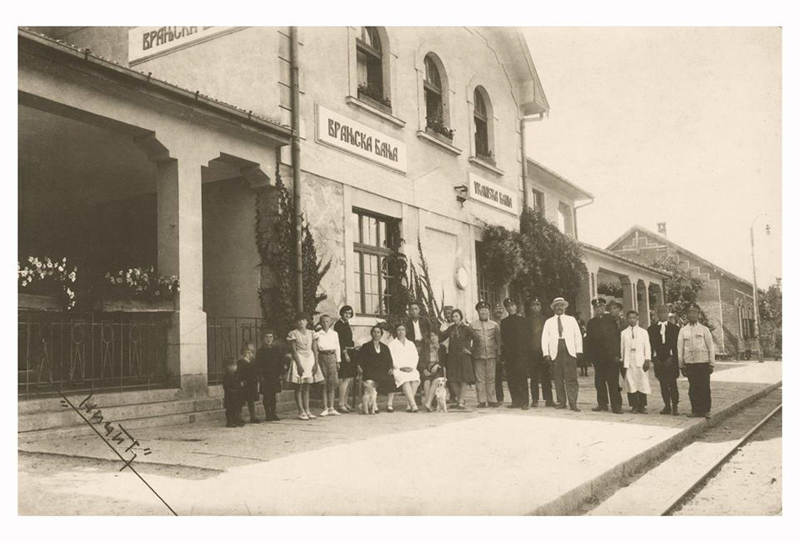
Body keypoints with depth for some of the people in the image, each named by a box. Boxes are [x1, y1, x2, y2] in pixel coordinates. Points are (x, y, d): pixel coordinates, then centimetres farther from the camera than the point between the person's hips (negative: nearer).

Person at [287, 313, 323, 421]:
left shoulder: (311, 333, 10)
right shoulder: (293, 333, -3)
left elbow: (314, 349, 7)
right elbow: (293, 350, -8)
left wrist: (315, 363, -4)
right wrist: (299, 365, -16)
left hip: (310, 359, 4)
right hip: (299, 360, -4)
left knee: (307, 388, 6)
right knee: (299, 388, -3)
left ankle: (307, 411, 8)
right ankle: (302, 412, -3)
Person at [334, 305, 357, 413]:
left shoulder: (346, 323, 18)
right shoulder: (339, 324, -10)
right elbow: (339, 340, -17)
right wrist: (345, 353, -20)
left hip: (349, 352, 10)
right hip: (343, 353, -10)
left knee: (350, 378, 11)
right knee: (346, 379, -12)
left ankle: (345, 403, 17)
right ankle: (341, 404, -10)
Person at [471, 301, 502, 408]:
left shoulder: (494, 325, 9)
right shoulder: (472, 325, 6)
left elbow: (499, 340, 10)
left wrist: (499, 354, 3)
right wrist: (470, 353, 0)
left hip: (491, 355, 1)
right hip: (478, 356, -1)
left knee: (491, 378, 2)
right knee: (480, 379, 0)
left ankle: (492, 400, 8)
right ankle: (482, 401, 5)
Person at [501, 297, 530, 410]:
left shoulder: (522, 320, 8)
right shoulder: (504, 322, 14)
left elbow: (525, 337, 5)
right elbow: (502, 338, 10)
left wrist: (525, 352, -5)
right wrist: (503, 355, 3)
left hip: (521, 354, -3)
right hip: (509, 354, 3)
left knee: (521, 378, -8)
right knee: (511, 379, 1)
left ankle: (524, 402, -7)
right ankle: (515, 401, 7)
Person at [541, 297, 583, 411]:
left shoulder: (571, 320, 14)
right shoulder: (549, 322, 13)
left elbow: (578, 335, 11)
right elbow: (544, 338, 8)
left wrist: (579, 350, 1)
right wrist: (546, 353, -2)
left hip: (569, 350, -1)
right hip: (555, 351, 1)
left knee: (571, 378, -7)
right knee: (558, 378, 0)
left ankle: (573, 403, -5)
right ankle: (561, 402, 7)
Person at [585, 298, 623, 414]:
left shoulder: (611, 320, 3)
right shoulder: (591, 323, 12)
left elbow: (617, 337, -2)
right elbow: (588, 340, 12)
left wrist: (616, 354, -9)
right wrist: (588, 356, 4)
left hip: (611, 356, -4)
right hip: (597, 357, 4)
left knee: (613, 382, -3)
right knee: (599, 382, 6)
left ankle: (616, 406, 0)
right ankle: (602, 404, 15)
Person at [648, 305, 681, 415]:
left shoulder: (674, 328, 3)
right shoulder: (652, 328, 8)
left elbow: (677, 345, 0)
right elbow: (651, 344, 5)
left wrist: (671, 358, -8)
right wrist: (654, 358, -5)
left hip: (671, 359, -2)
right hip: (658, 359, 2)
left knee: (673, 384, -3)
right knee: (663, 384, 5)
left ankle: (674, 406, 2)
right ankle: (667, 406, 12)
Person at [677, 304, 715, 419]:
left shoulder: (704, 329, 4)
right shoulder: (683, 331, 6)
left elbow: (710, 347, 4)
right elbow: (680, 349, 7)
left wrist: (711, 364, 0)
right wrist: (681, 365, 5)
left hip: (703, 362, -1)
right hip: (689, 363, 1)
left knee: (705, 387, 0)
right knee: (693, 388, 3)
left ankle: (706, 410, 9)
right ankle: (695, 410, 10)